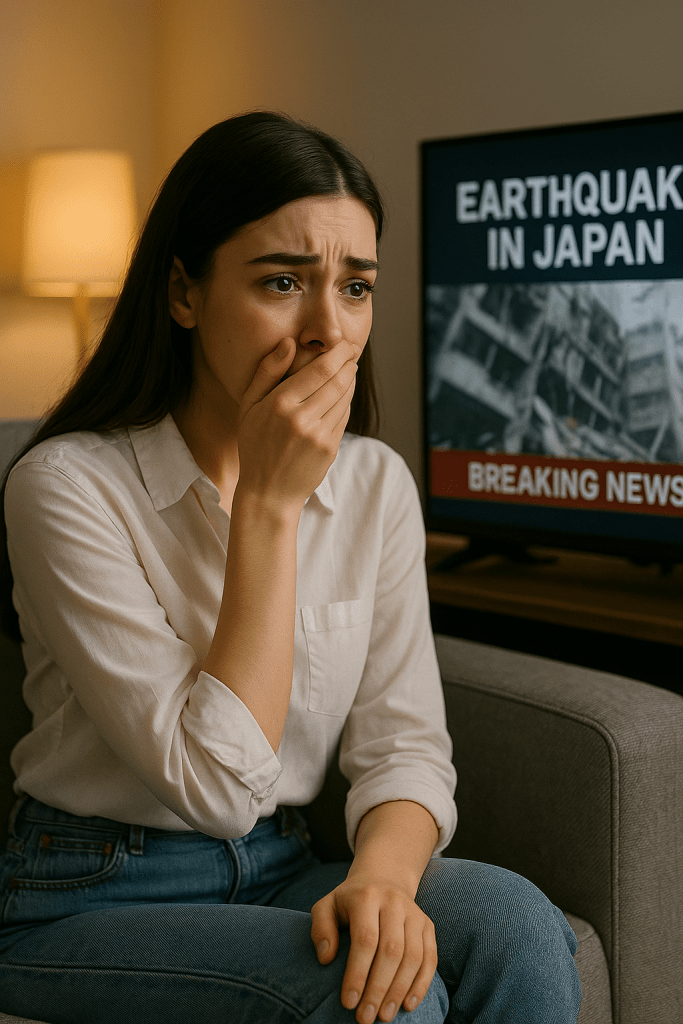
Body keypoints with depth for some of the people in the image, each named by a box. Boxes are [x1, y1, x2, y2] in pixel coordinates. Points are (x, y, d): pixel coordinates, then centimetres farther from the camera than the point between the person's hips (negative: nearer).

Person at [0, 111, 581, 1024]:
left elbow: (405, 745, -1)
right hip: (90, 906, -5)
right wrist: (270, 501, -23)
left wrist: (382, 877, -24)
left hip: (282, 878, 5)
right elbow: (217, 784, -20)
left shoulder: (377, 483, 1)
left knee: (515, 923, -23)